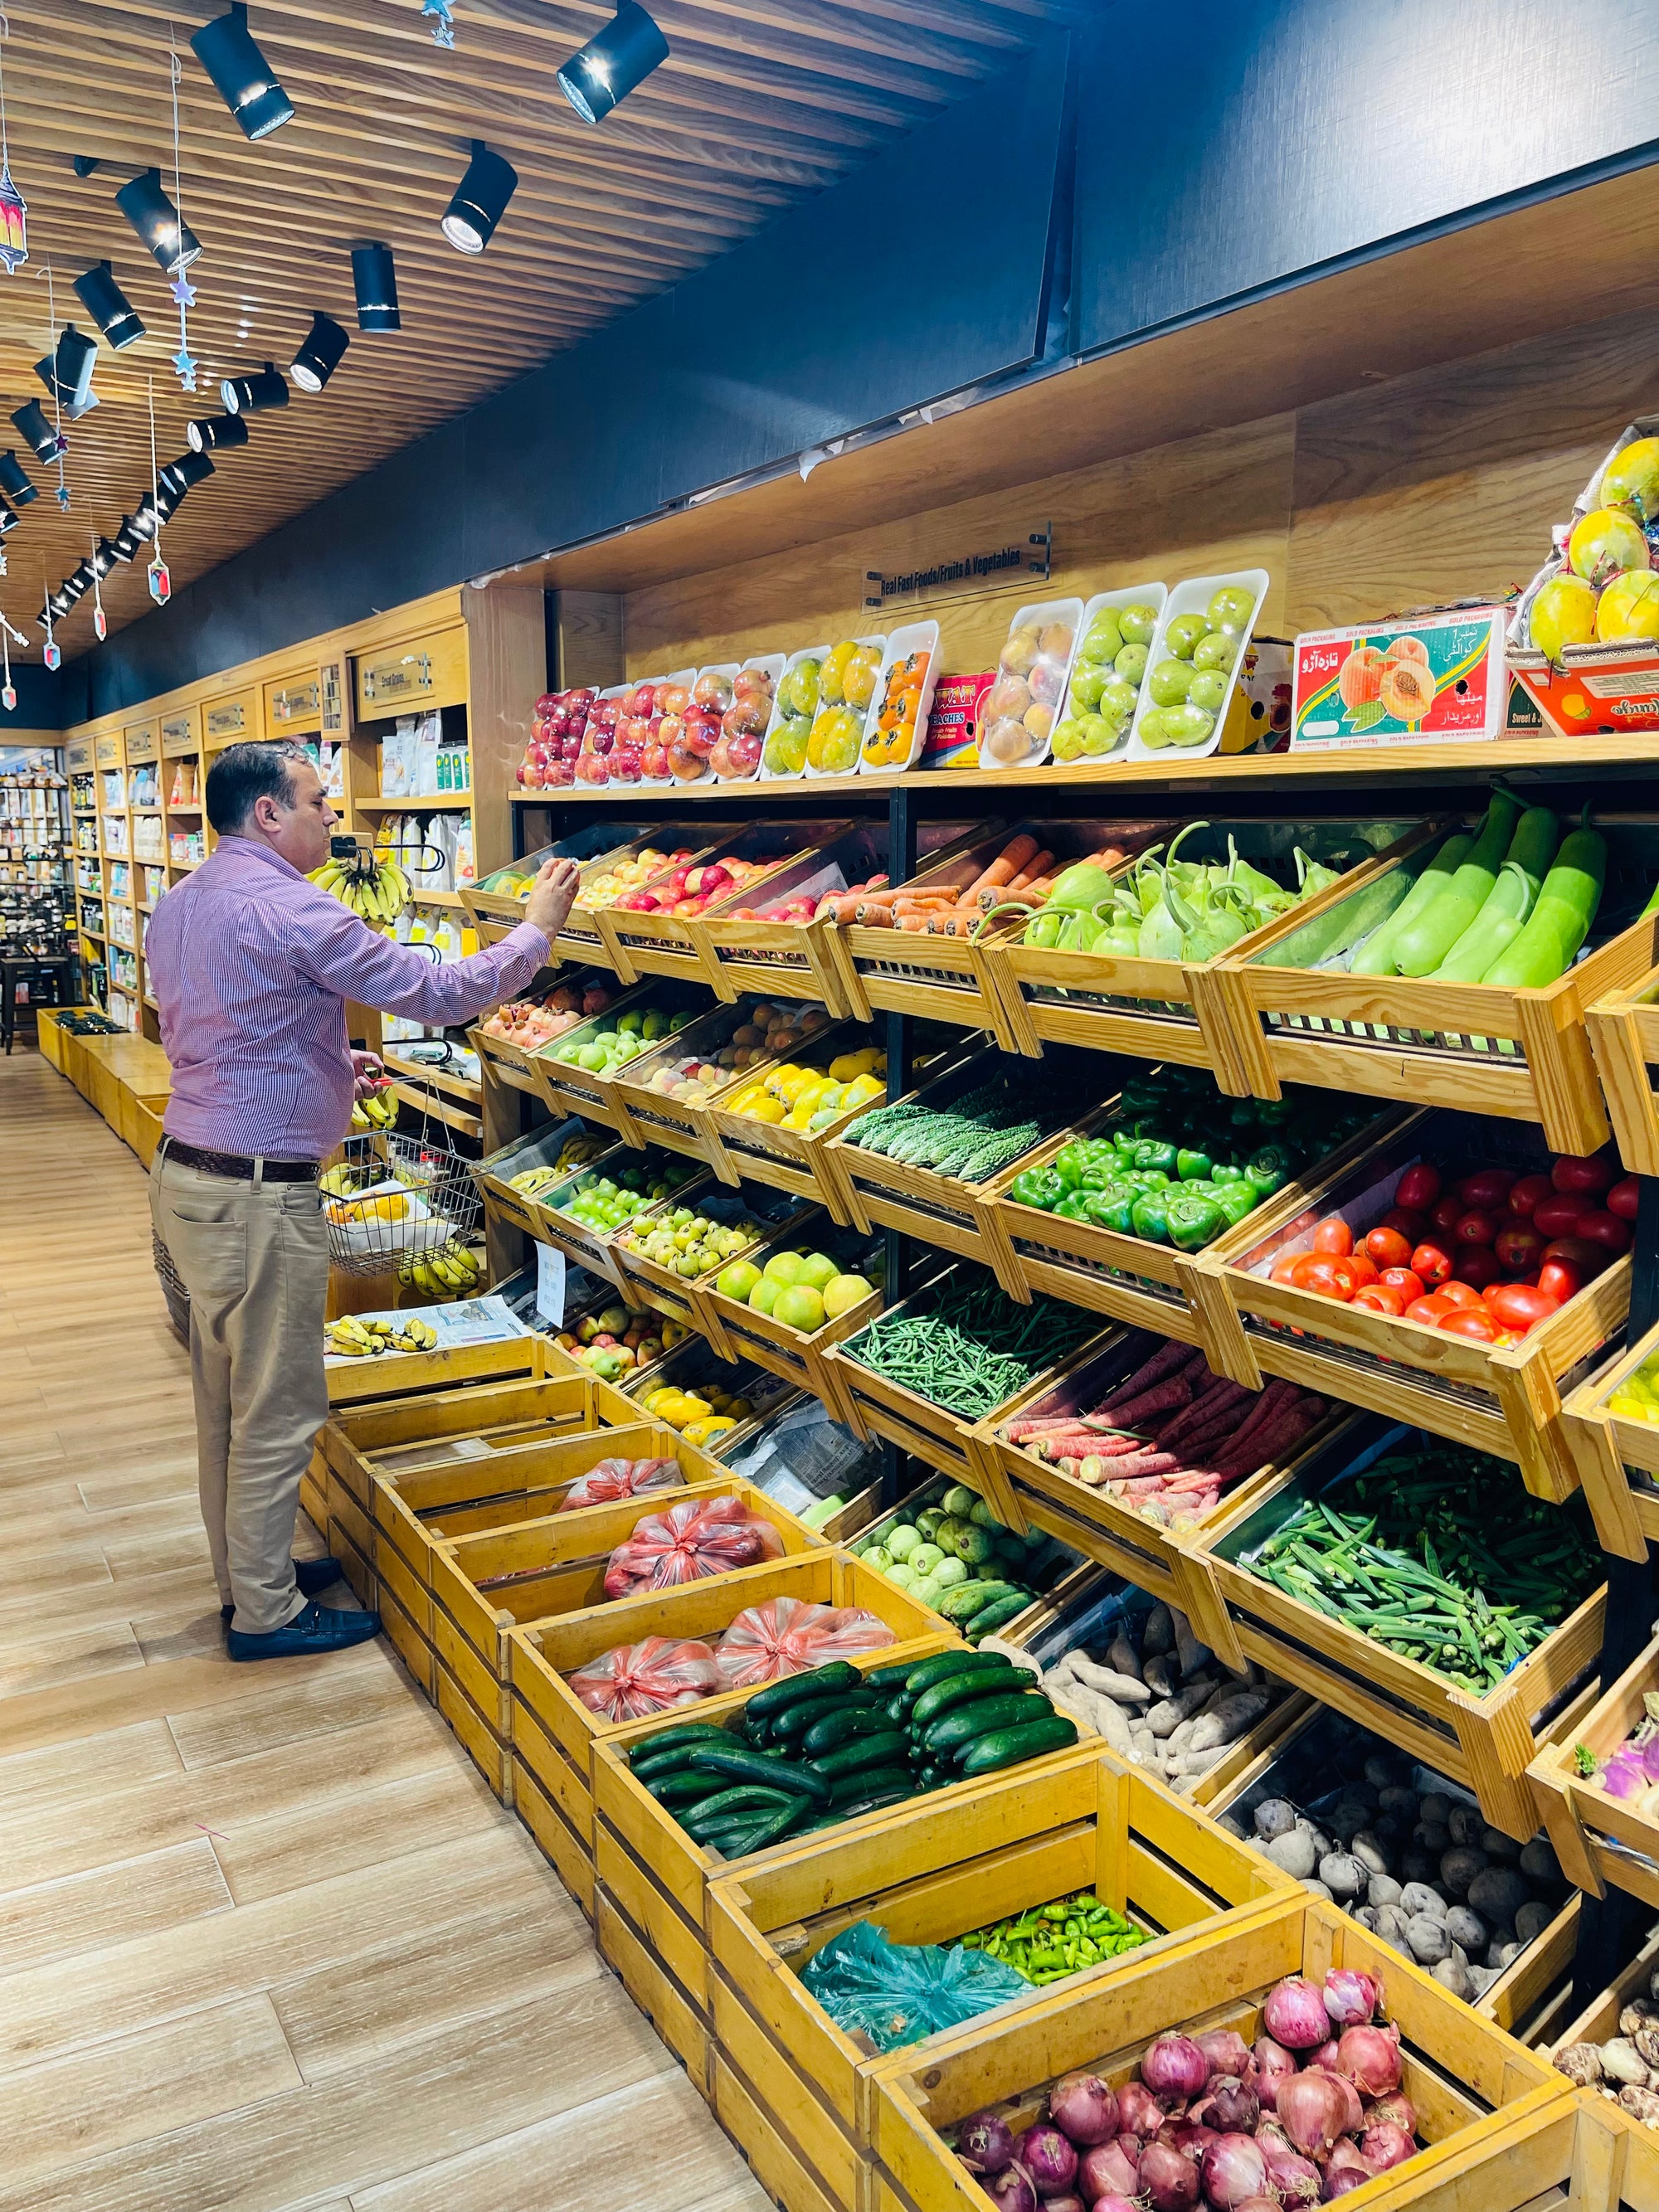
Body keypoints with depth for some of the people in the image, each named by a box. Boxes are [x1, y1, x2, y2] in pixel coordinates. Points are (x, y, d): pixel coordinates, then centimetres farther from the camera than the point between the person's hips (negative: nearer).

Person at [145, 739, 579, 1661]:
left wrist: (328, 1062, 20)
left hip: (185, 1172, 10)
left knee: (227, 1397, 20)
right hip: (258, 1195, -10)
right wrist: (538, 929, -6)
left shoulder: (178, 905, 10)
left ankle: (247, 1568, 36)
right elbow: (440, 994, -18)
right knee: (277, 1410, 4)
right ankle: (267, 1611, 18)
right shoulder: (291, 909, -20)